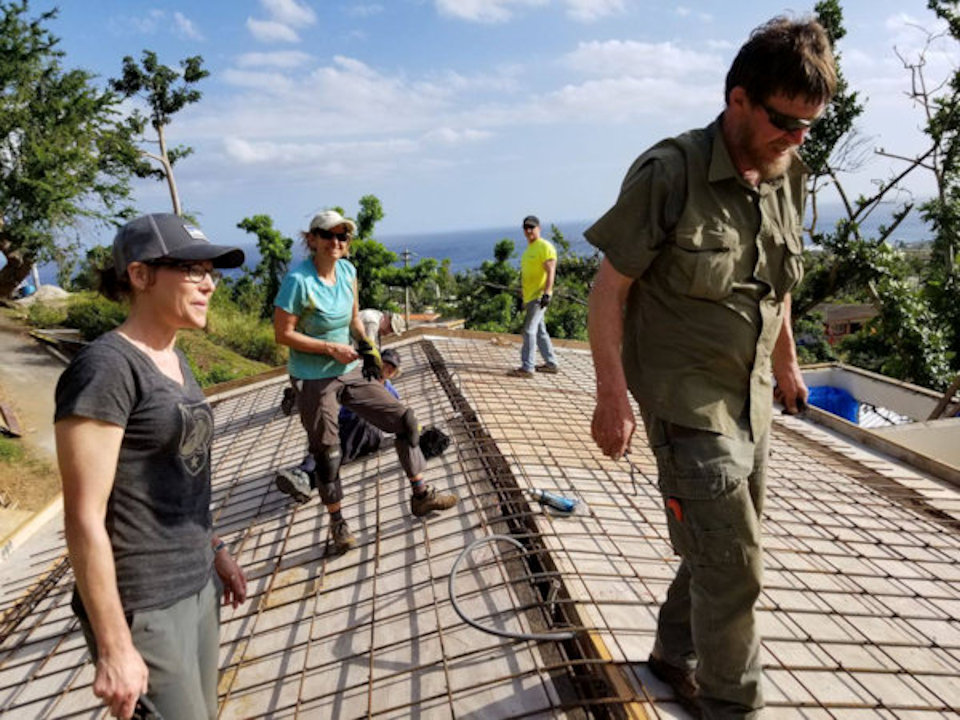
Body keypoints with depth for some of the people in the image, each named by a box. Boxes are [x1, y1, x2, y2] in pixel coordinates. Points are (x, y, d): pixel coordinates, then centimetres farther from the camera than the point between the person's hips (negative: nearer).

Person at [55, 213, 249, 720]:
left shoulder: (173, 360, 7)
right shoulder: (106, 367, -19)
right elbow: (84, 519, -20)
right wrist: (114, 648, -18)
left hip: (196, 585, 8)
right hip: (141, 608, -8)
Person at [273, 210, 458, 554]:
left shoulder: (348, 270, 1)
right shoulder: (299, 280, -19)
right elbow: (283, 334, -17)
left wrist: (366, 344, 0)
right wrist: (331, 348, -20)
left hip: (352, 371, 6)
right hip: (315, 380, -6)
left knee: (404, 419, 4)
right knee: (327, 454, 6)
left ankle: (420, 495, 18)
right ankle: (337, 523, 27)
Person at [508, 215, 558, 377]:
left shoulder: (545, 247, -10)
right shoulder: (529, 249, 19)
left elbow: (551, 272, -18)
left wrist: (547, 293, -26)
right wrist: (524, 299, 23)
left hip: (539, 297, -10)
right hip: (529, 297, 10)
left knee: (529, 330, -12)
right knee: (540, 331, 14)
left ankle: (527, 368, -11)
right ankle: (550, 363, 23)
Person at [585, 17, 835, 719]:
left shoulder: (788, 177, 5)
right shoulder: (669, 174, -17)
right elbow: (609, 288, -14)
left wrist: (786, 362, 23)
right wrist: (613, 396, -16)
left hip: (752, 397, 7)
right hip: (687, 401, -7)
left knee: (720, 549, 18)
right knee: (733, 563, -2)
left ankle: (675, 655, 41)